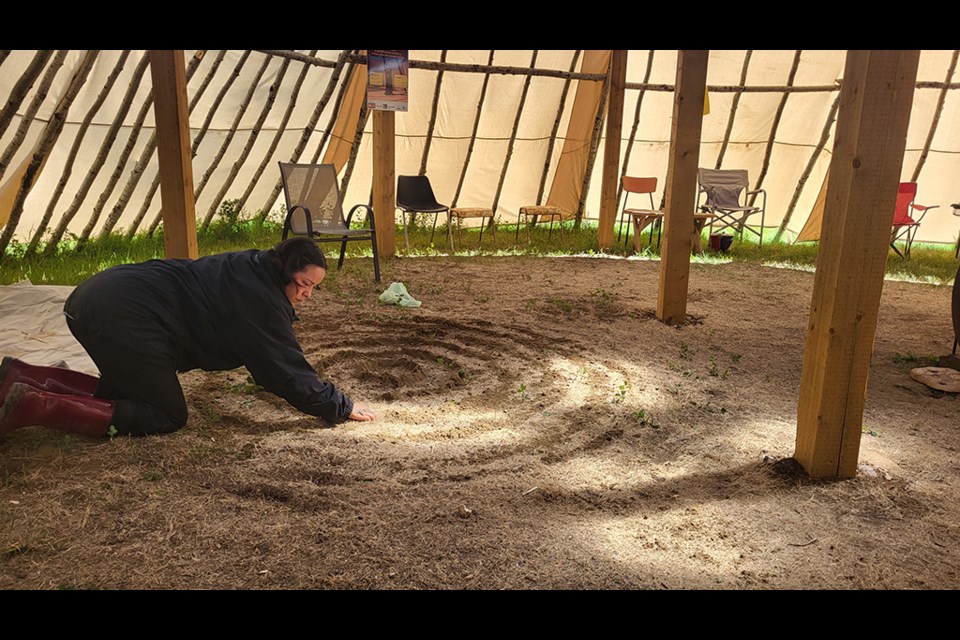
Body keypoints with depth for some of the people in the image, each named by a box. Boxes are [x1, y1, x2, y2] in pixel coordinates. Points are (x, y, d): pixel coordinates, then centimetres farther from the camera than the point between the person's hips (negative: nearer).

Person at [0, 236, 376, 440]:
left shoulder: (249, 270, 15)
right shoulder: (260, 298, -13)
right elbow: (288, 369, -11)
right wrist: (342, 407, -2)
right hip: (123, 318, -10)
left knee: (121, 392, 27)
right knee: (168, 417, 0)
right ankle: (31, 407, -10)